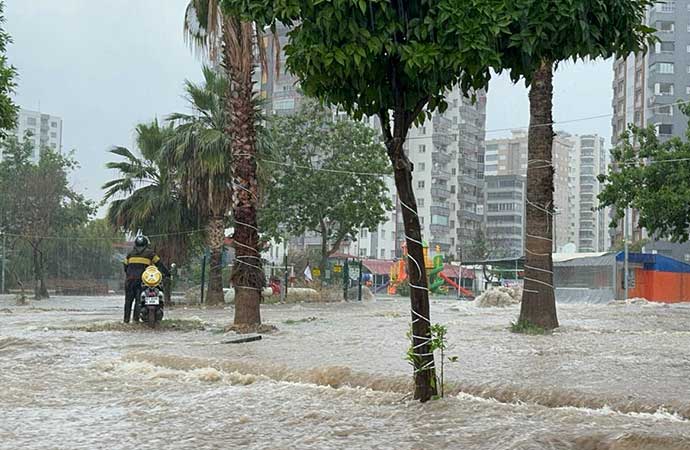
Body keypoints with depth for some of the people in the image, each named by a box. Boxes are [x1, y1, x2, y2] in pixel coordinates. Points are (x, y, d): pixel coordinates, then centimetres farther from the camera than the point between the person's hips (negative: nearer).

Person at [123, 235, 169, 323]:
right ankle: (136, 318, -6)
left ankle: (126, 319, 5)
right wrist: (167, 273, 10)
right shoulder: (150, 253, 7)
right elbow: (159, 264, 5)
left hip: (130, 279, 2)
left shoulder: (130, 253, 15)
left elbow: (125, 266, 17)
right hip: (142, 279, -2)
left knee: (128, 299, 7)